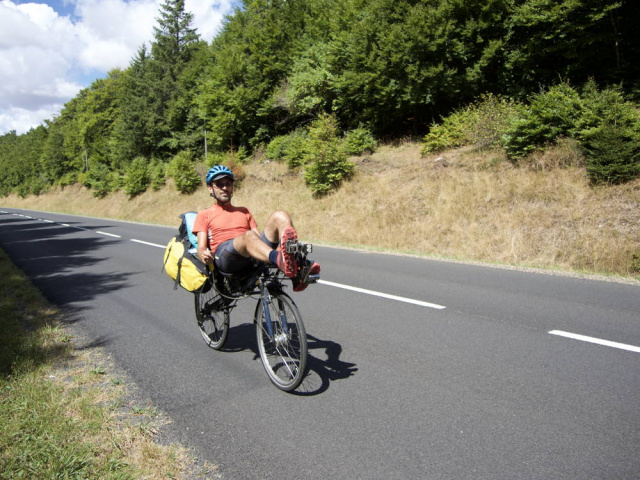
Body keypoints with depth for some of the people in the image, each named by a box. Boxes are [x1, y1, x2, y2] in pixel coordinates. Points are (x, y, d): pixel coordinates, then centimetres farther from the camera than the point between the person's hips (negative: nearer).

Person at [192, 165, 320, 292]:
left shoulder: (244, 211, 33)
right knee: (249, 236, -37)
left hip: (254, 260, 4)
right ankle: (281, 261, -71)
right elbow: (201, 248, 11)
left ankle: (296, 275, -37)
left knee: (279, 216, -16)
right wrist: (203, 255, -14)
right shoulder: (204, 215, 22)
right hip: (224, 256, -4)